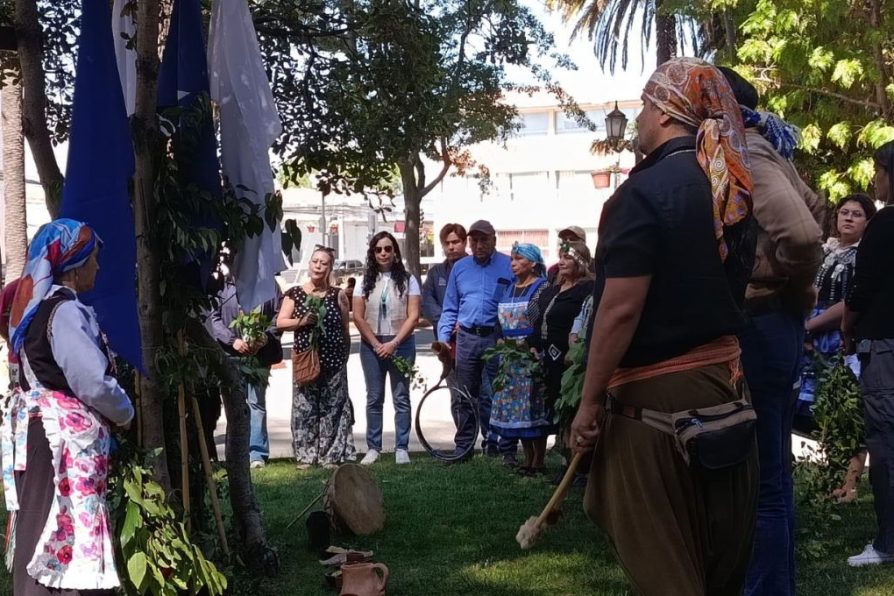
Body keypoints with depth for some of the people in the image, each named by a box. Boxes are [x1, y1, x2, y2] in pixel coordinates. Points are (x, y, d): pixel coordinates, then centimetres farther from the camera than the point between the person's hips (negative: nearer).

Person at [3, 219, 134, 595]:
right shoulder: (64, 311, -17)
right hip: (64, 442, -10)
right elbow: (93, 382, -21)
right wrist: (124, 412, -3)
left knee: (41, 535, 15)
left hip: (38, 432, 10)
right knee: (66, 537, -5)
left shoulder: (34, 305, 13)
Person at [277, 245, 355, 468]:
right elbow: (280, 322, 0)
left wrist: (344, 356, 11)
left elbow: (345, 329, 10)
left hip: (333, 361, 0)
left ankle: (331, 456, 9)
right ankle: (305, 456, 8)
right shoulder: (294, 294, 5)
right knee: (304, 408, 0)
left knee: (332, 408, 2)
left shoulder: (338, 295, 5)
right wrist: (301, 321, -16)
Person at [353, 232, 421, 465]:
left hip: (401, 344, -1)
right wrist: (376, 344, -7)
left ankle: (402, 448, 5)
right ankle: (373, 448, 10)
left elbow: (413, 316, -4)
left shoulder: (407, 280, 2)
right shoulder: (366, 280, 6)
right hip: (371, 345, 2)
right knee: (374, 399, 5)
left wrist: (393, 343, -12)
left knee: (401, 398, 1)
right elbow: (358, 317, 1)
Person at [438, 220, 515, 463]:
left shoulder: (509, 266, 0)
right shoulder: (460, 267, 11)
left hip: (498, 339, -4)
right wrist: (443, 338, 4)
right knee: (463, 397, 9)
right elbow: (450, 309, 14)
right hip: (466, 339, 4)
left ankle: (506, 449, 8)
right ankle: (463, 448, 18)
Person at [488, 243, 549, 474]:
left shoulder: (542, 287, -5)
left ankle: (538, 461, 2)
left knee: (533, 406, -5)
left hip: (532, 355, -7)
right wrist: (502, 344, 12)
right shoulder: (509, 289, 15)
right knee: (515, 406, 6)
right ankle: (528, 458, 15)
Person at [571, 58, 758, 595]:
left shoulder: (646, 191, -18)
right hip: (725, 382, 8)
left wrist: (589, 402, -13)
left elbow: (621, 310, -21)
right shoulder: (733, 192, 6)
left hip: (656, 396, -8)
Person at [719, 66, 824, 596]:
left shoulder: (741, 152, -14)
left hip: (752, 327, -10)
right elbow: (807, 203, 31)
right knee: (770, 475, 17)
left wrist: (792, 289, -10)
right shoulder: (760, 147, 15)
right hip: (774, 323, 10)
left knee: (757, 480, -2)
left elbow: (802, 234, -29)